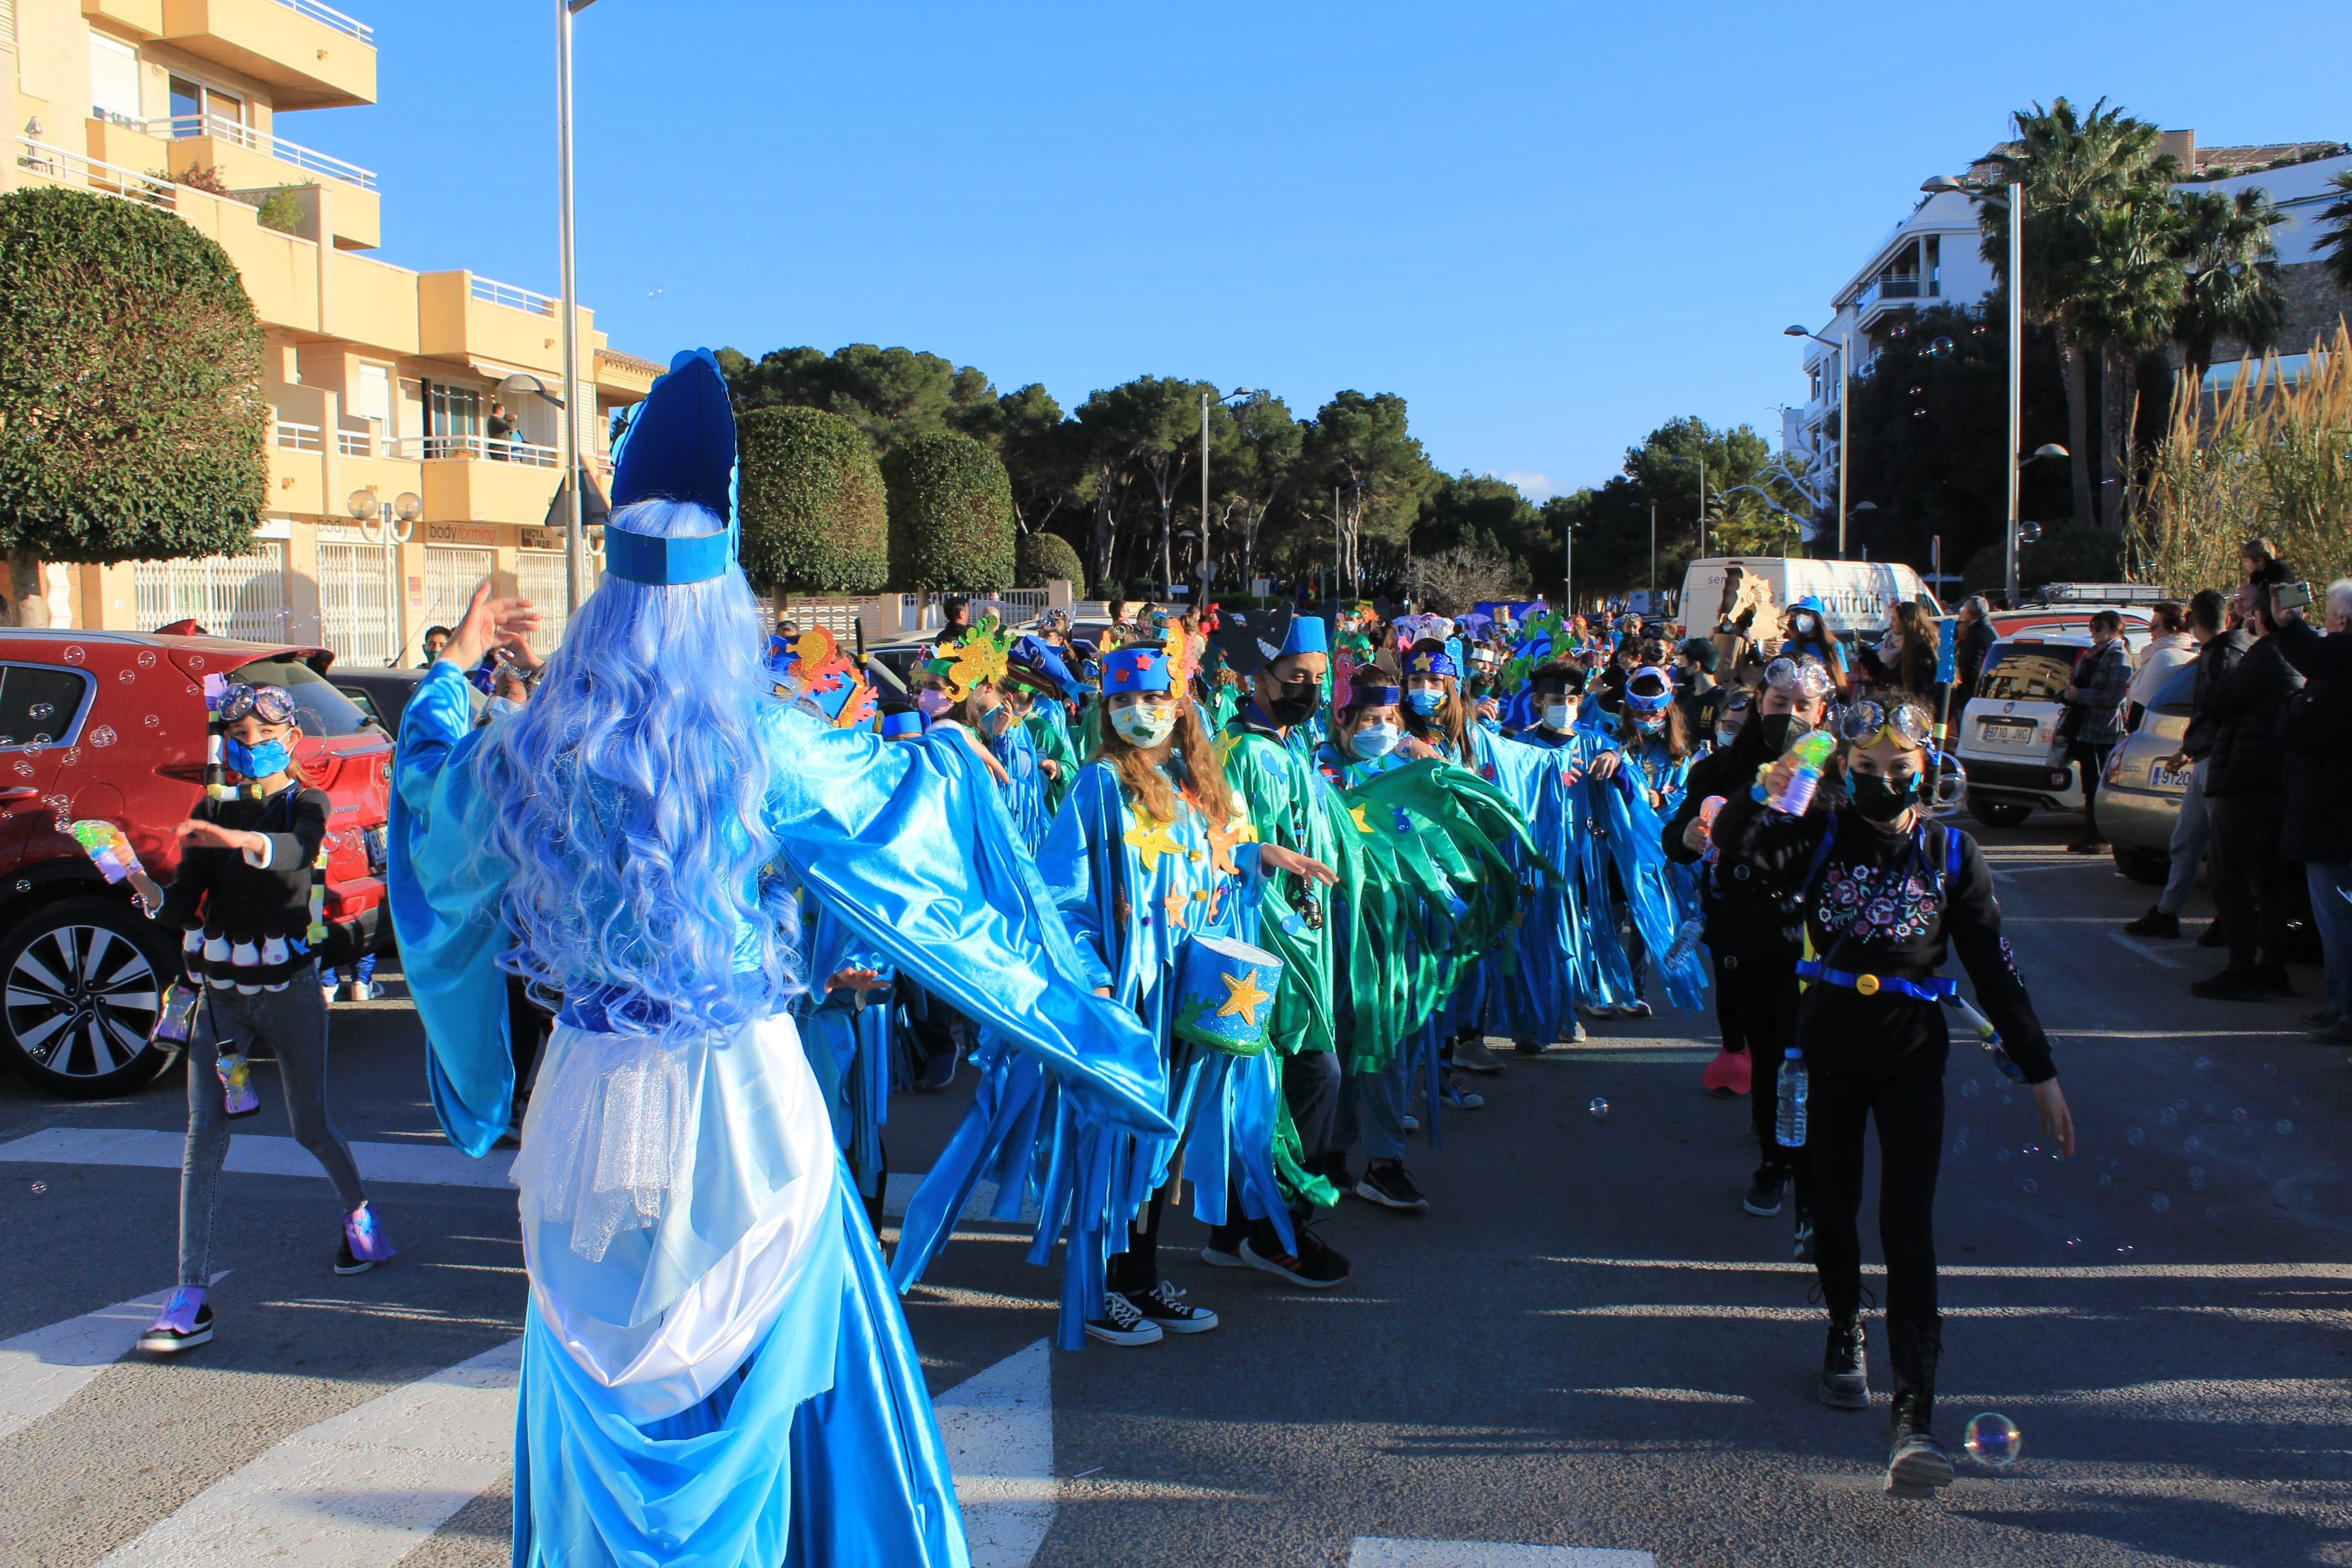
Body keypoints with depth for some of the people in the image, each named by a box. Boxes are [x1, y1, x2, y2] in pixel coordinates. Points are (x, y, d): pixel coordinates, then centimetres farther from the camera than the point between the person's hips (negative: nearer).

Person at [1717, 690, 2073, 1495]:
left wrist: (2040, 1072, 4)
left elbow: (1996, 968, 4)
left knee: (1908, 1230, -9)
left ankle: (1915, 1415, -10)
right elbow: (1734, 843, -20)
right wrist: (1762, 794, -37)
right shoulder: (1820, 836, -1)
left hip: (1912, 1059, -1)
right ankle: (1845, 1329, 43)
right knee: (1834, 1210, 16)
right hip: (1828, 1050, 1)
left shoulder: (1950, 852, 0)